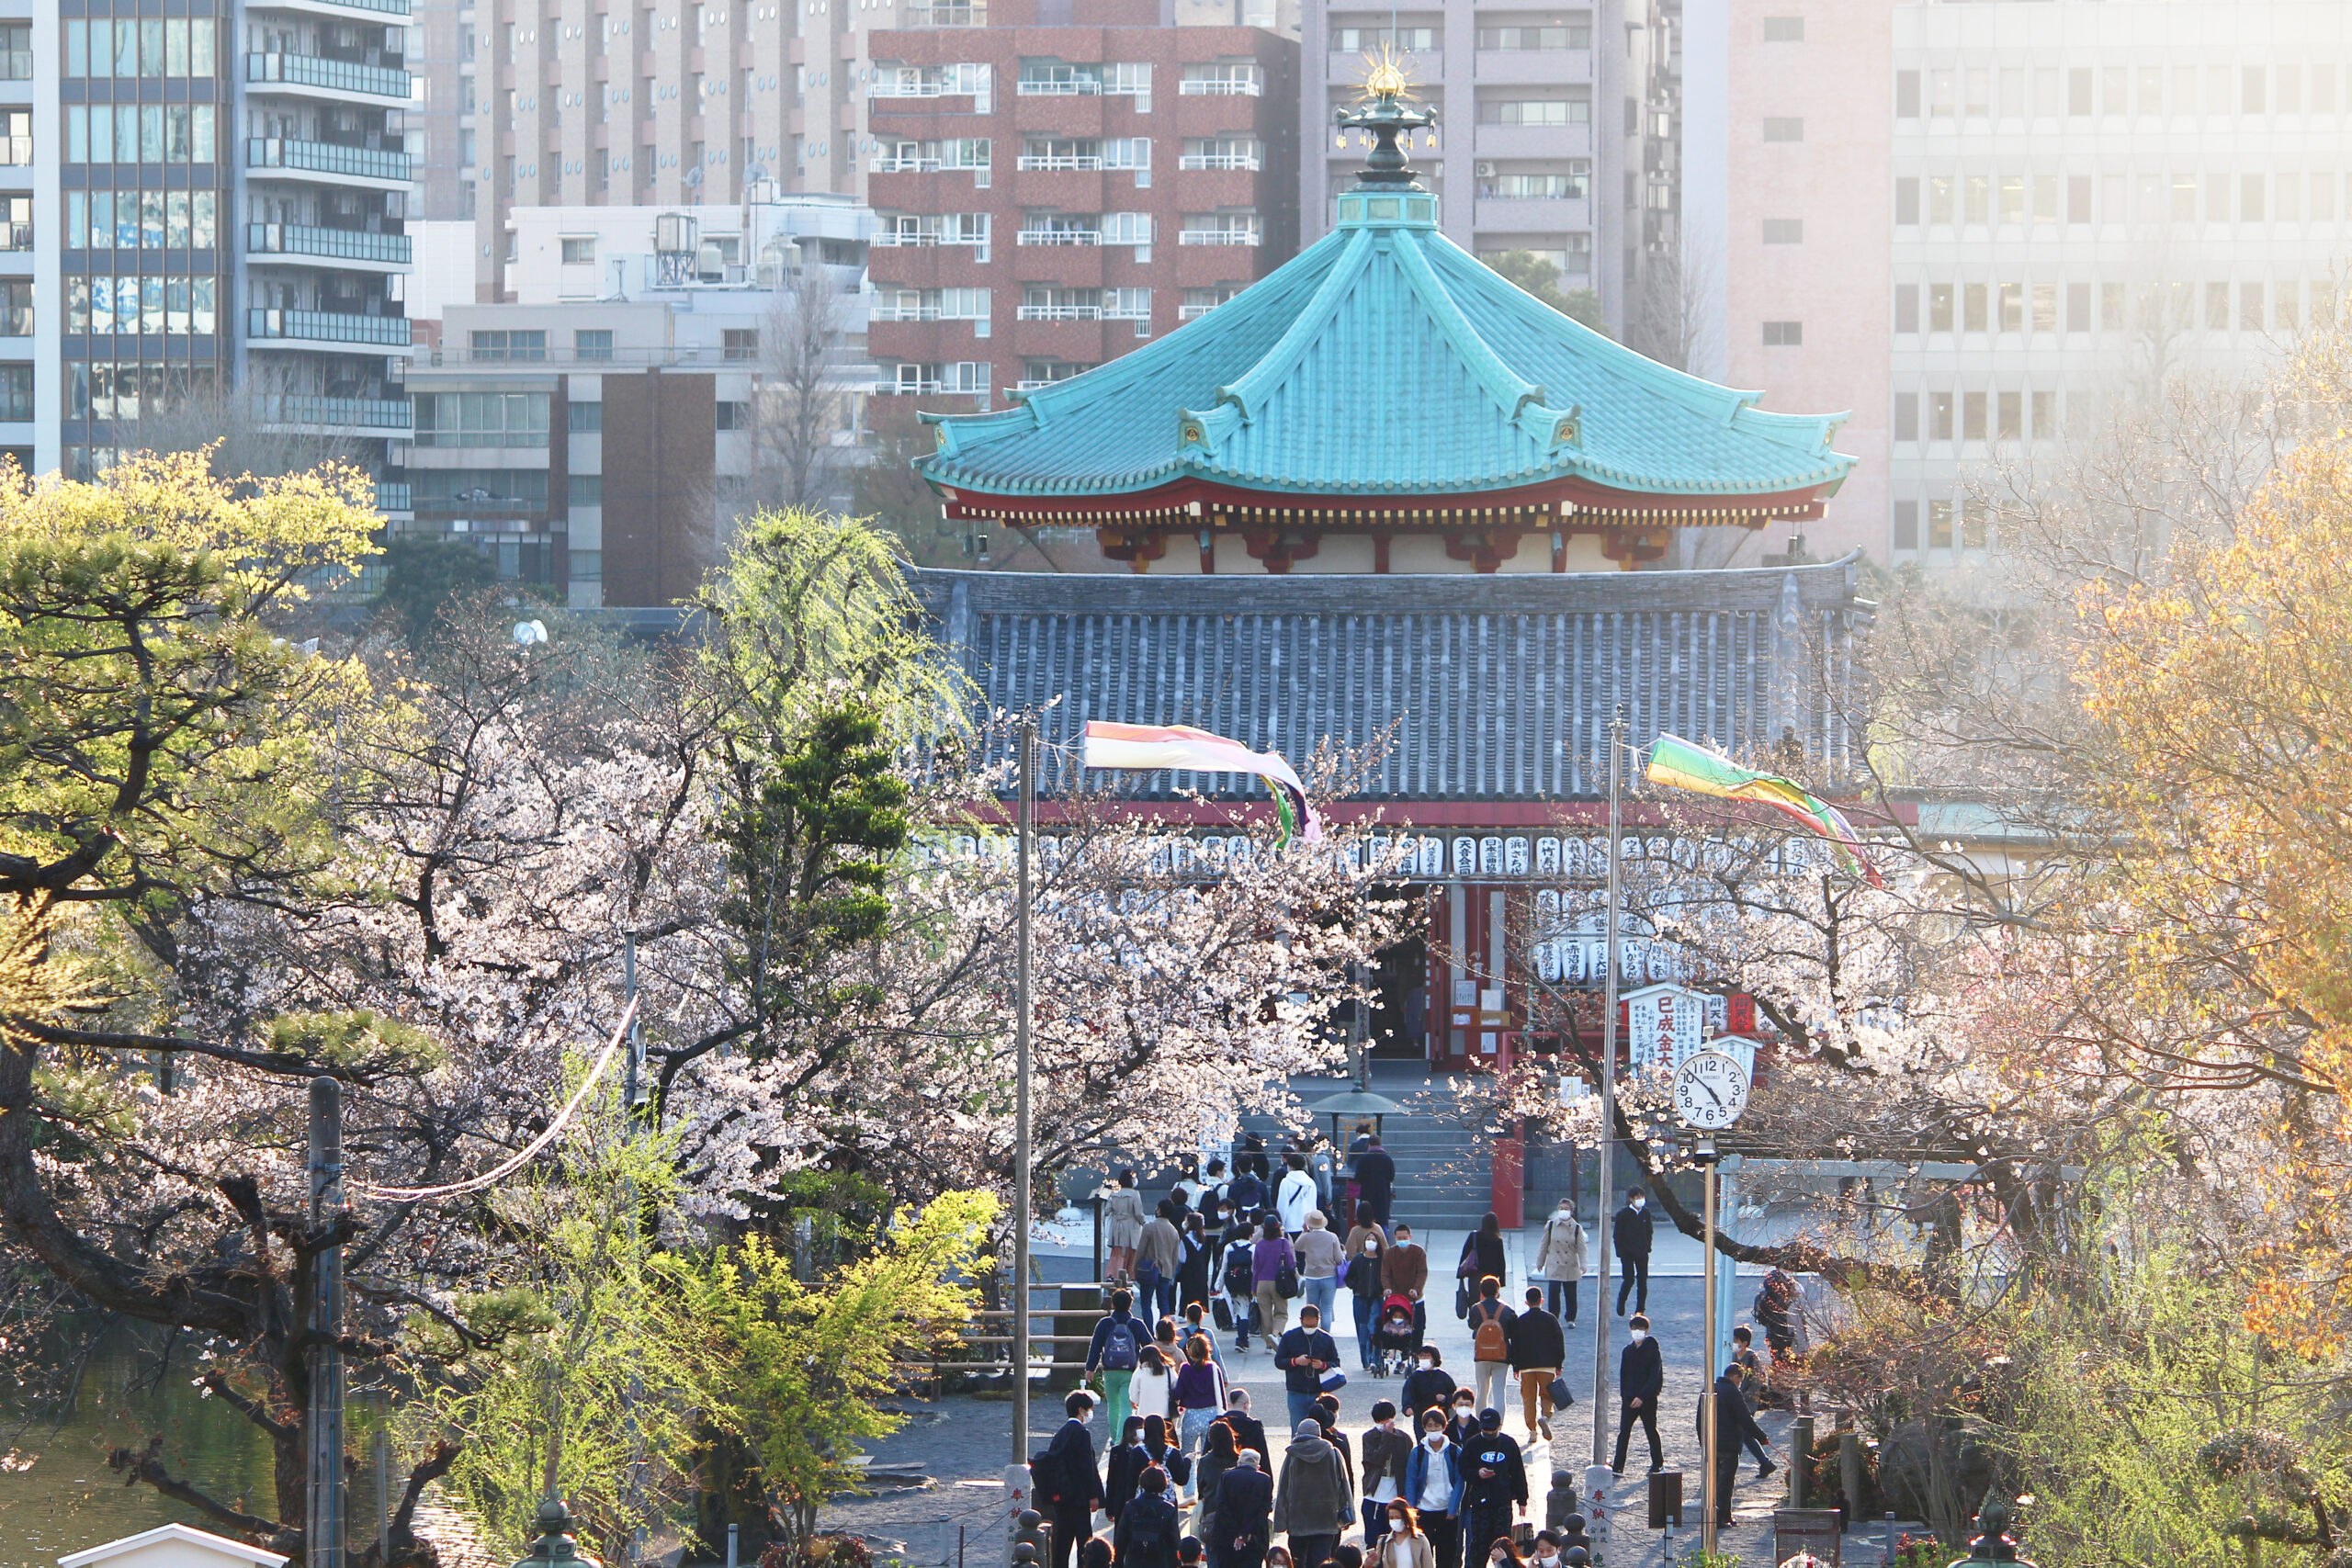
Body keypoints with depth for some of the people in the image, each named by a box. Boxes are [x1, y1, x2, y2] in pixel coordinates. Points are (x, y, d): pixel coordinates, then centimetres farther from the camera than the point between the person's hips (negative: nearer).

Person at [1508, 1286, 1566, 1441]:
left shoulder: (1519, 1321, 4)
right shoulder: (1550, 1319, 2)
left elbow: (1514, 1345, 5)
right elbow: (1559, 1342, 3)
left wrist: (1515, 1367, 10)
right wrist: (1559, 1365, 10)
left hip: (1526, 1365, 1)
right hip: (1547, 1364, -1)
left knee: (1529, 1399, 6)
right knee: (1547, 1395, 7)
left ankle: (1532, 1430, 2)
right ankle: (1545, 1416, -22)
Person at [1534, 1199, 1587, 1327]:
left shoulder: (1576, 1228, -1)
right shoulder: (1551, 1225, 1)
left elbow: (1581, 1248, -4)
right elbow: (1544, 1244, 8)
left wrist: (1583, 1264, -15)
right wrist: (1540, 1262, 11)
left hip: (1570, 1267, 0)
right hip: (1554, 1267, 0)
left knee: (1570, 1295, 5)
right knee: (1553, 1292, -8)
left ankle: (1570, 1319, 20)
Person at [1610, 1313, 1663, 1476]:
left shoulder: (1652, 1351, -7)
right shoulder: (1628, 1351, 8)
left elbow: (1654, 1376, -12)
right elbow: (1623, 1375, 13)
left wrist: (1642, 1396, -19)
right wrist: (1624, 1395, 2)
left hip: (1647, 1399, -4)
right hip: (1629, 1399, 4)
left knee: (1651, 1430, 8)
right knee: (1624, 1431, -5)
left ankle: (1658, 1464, 23)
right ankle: (1618, 1467, -8)